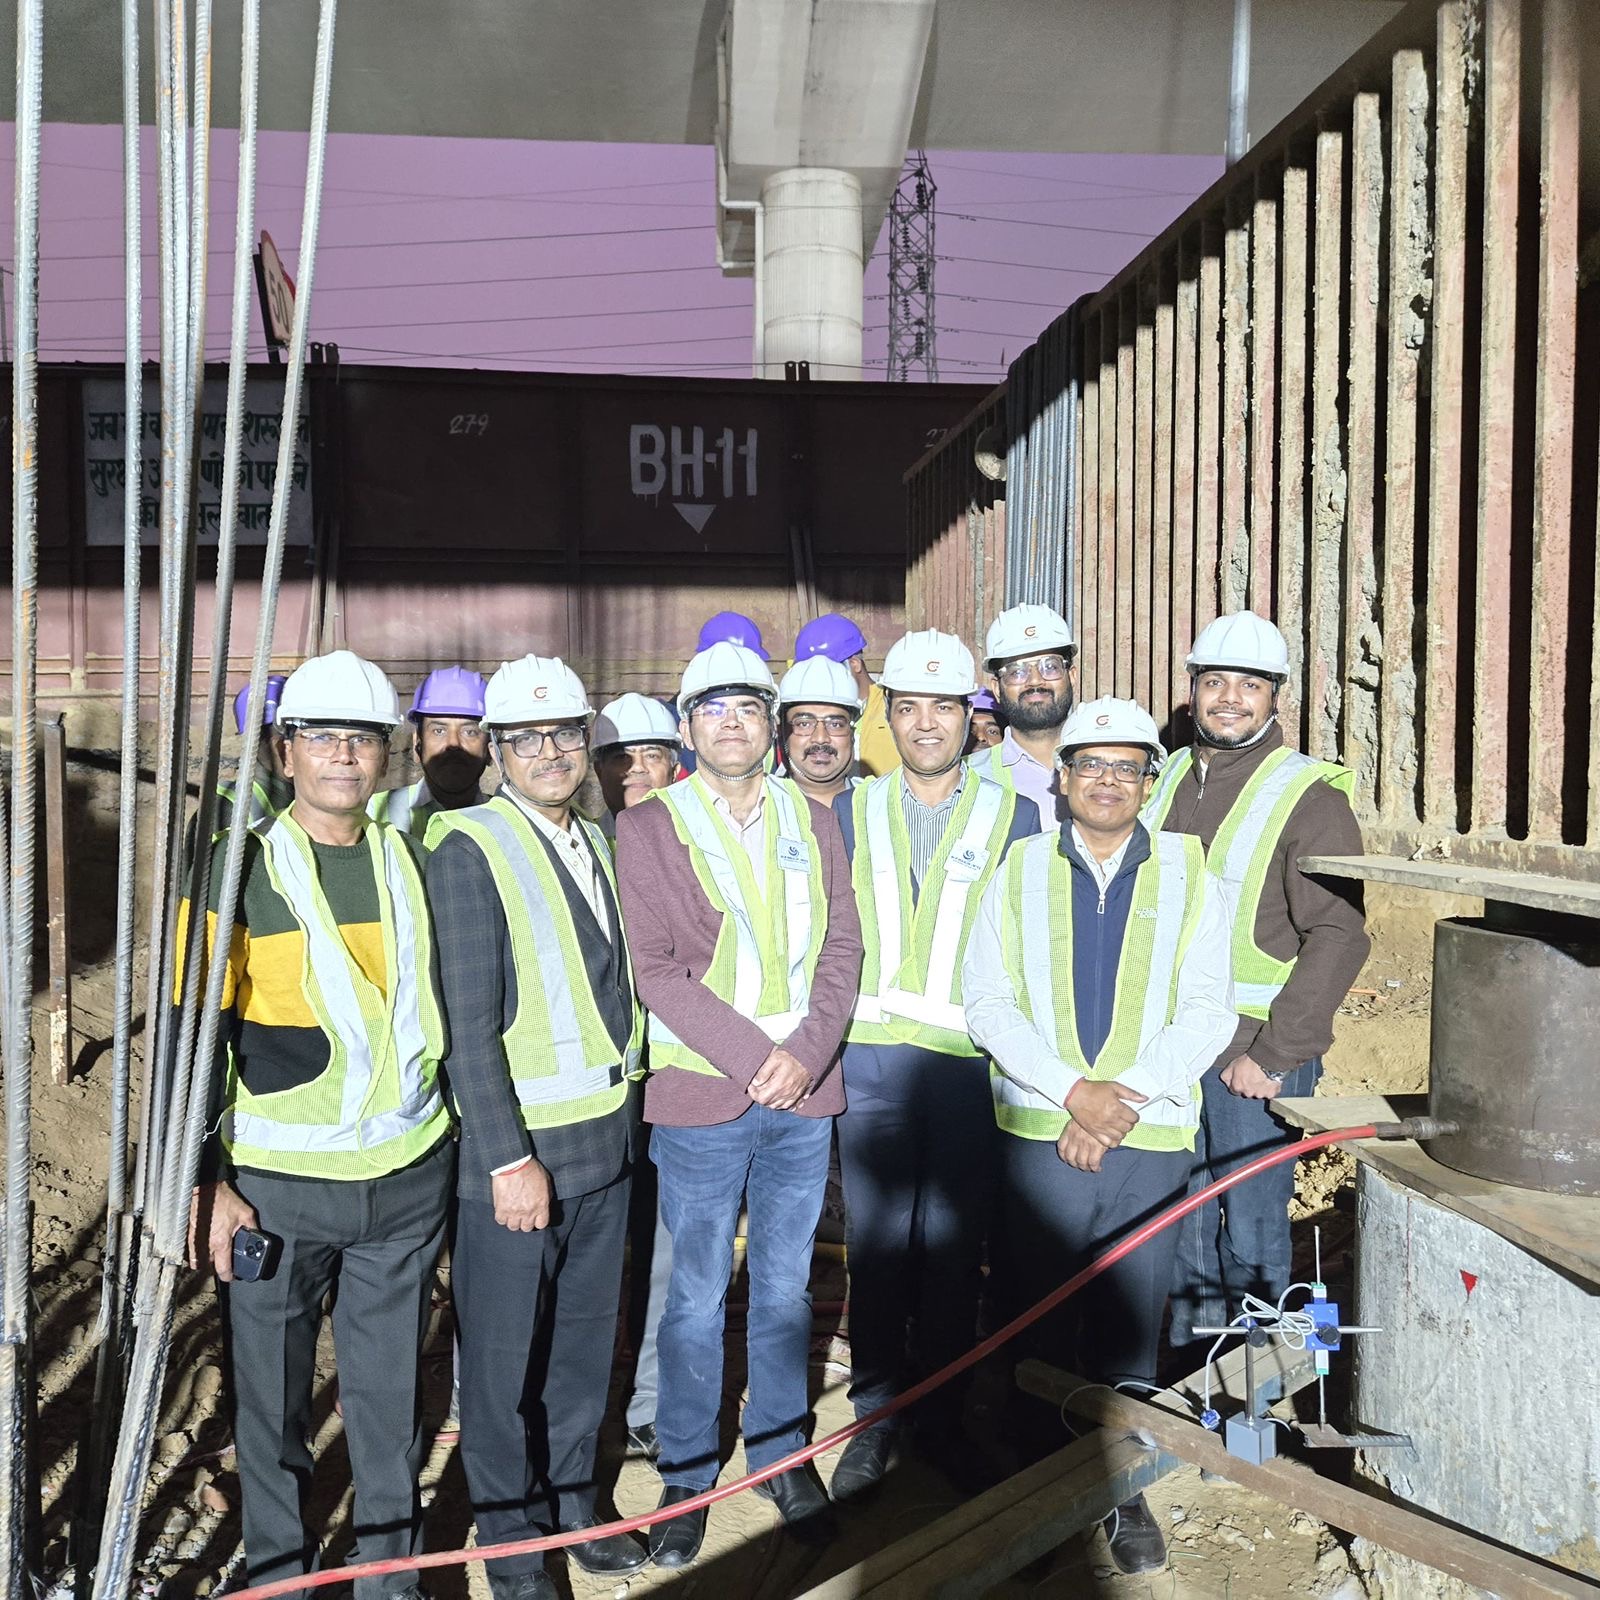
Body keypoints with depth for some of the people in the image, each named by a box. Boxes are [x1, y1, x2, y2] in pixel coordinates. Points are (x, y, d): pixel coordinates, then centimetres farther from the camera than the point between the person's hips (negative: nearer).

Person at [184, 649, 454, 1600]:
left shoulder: (413, 863, 5)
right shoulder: (240, 868, -5)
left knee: (392, 1396, 14)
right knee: (273, 1401, 13)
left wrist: (460, 1155, 13)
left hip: (409, 1178, 3)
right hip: (275, 1183, -2)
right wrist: (208, 1180, -7)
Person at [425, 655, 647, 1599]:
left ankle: (572, 1502, 39)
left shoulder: (598, 842, 10)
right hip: (516, 1145, -6)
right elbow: (469, 1024, -16)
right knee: (505, 1356, 9)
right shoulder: (471, 848, -12)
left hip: (605, 1139, 6)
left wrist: (623, 1114, 10)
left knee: (586, 1339, 19)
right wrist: (510, 1161, -18)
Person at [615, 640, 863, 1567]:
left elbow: (842, 948, 5)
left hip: (805, 1093, 3)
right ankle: (688, 1474, 26)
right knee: (699, 1298, 7)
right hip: (701, 1095, -3)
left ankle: (781, 1451, 33)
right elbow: (655, 968, -9)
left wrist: (808, 1053, -10)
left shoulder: (813, 820, 9)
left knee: (786, 1287, 15)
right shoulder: (650, 825, -2)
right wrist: (752, 1056, -15)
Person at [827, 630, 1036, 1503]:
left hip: (971, 1061, -1)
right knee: (874, 1241, 7)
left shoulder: (1014, 815, 4)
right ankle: (876, 1415, 24)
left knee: (953, 1244, 8)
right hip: (871, 1056, 1)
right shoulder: (852, 812, 9)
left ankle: (940, 1416, 27)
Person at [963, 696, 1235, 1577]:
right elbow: (987, 1001, -2)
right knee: (1042, 1323, 8)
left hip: (1151, 1139, 0)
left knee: (1129, 1331, 9)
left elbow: (1207, 1010, 0)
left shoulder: (1190, 872, 5)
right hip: (1040, 1136, 0)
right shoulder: (1020, 868, 5)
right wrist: (1072, 1092, -12)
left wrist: (1124, 1096, -12)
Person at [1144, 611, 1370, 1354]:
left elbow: (1339, 937, -14)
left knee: (1251, 1231, 5)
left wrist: (1273, 1054, -17)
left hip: (1256, 1055, -5)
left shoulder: (1310, 796, -8)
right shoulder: (1169, 778, 10)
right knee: (1181, 1225, 16)